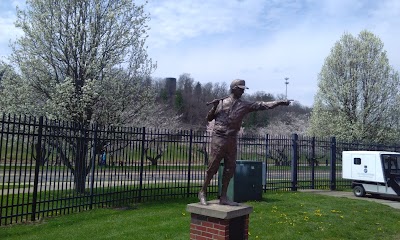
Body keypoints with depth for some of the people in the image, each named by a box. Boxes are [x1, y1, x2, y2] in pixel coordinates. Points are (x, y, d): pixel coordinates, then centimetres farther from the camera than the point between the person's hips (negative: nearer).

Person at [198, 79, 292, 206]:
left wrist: (280, 102, -3)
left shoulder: (244, 105, 10)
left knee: (230, 168, 5)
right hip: (219, 138, -5)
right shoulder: (221, 102, 2)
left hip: (232, 140, 5)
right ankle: (202, 192, 14)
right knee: (213, 166, -2)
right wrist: (214, 107, -10)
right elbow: (209, 118, 6)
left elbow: (262, 105, 4)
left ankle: (223, 197, 15)